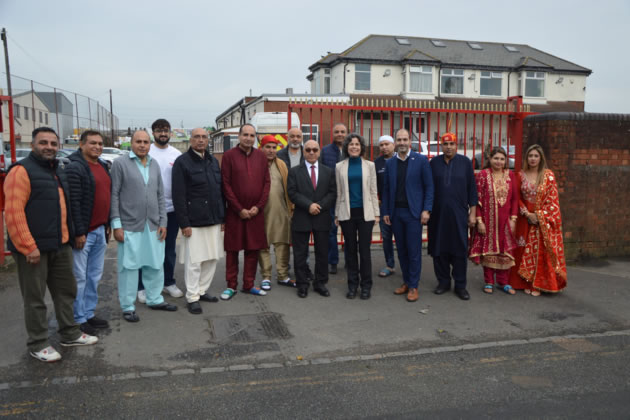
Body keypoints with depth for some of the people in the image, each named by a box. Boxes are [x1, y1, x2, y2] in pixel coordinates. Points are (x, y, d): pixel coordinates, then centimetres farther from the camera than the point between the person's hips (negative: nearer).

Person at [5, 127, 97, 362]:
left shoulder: (57, 171, 15)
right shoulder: (22, 171, -12)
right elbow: (13, 212, -19)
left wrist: (69, 235, 16)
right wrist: (28, 246, -22)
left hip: (60, 245, 8)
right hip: (34, 248, -8)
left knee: (66, 291, 16)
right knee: (35, 299, 4)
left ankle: (70, 334, 31)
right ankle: (37, 344, 18)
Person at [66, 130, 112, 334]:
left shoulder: (103, 166, 14)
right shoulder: (74, 167, -13)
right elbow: (73, 203, -18)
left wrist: (107, 225, 16)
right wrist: (78, 232, -20)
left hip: (100, 231, 8)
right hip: (83, 232, -8)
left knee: (95, 276, 15)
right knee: (79, 277, 1)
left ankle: (89, 314, 26)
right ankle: (78, 319, 12)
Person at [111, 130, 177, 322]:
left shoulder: (154, 164, 12)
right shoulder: (120, 163, -4)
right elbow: (114, 195, -6)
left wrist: (163, 222, 7)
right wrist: (116, 225, -10)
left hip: (153, 226, 5)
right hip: (130, 226, -5)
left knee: (156, 265, 12)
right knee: (129, 267, 3)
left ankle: (155, 299, 28)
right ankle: (128, 307, 15)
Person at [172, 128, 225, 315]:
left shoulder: (213, 161, 13)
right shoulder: (182, 162, -6)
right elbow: (178, 196, -11)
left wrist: (222, 215, 12)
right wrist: (184, 223, -16)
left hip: (214, 220, 6)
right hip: (193, 222, -6)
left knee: (212, 258, 11)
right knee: (194, 261, -1)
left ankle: (202, 290, 25)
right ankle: (192, 297, 11)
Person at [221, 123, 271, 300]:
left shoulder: (261, 156, 7)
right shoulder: (229, 155, -3)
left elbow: (267, 182, 5)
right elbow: (225, 184, -7)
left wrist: (258, 206, -5)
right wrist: (239, 209, -10)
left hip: (256, 212, 3)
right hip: (235, 212, -3)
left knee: (253, 249, 8)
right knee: (232, 250, 4)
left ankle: (249, 284, 20)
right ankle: (231, 286, 15)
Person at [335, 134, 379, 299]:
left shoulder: (369, 165, 5)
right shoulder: (339, 167, 6)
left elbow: (373, 191, 5)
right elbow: (338, 192, 8)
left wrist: (376, 213, 1)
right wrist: (336, 214, 6)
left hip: (365, 213, -1)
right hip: (347, 213, 1)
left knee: (364, 249, 0)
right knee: (350, 249, 8)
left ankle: (366, 285, 12)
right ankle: (352, 284, 19)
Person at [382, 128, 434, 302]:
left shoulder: (421, 160, -3)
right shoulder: (390, 163, 9)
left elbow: (429, 186, -3)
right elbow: (386, 189, 11)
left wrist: (426, 210, -10)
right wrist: (385, 212, 6)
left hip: (413, 212, -4)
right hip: (396, 213, 4)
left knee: (414, 251, 0)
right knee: (401, 251, 10)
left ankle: (413, 286, 10)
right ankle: (406, 282, 22)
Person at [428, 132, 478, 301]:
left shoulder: (465, 162, 3)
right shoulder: (434, 163, 5)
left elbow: (472, 188, 4)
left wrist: (472, 212, 2)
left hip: (458, 214, -1)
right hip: (438, 214, 1)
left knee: (460, 250, 2)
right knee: (439, 250, 6)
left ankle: (460, 285, 12)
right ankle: (443, 282, 20)